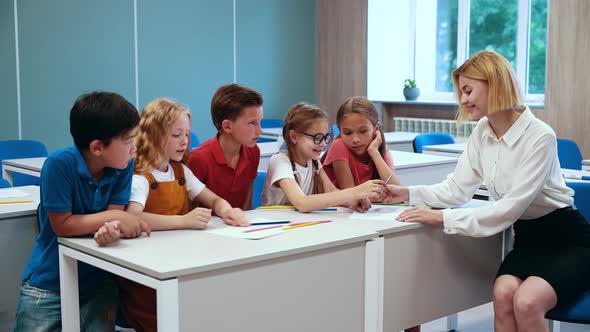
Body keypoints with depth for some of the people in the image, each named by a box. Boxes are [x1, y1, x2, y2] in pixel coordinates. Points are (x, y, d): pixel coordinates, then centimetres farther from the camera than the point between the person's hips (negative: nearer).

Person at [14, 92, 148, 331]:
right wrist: (114, 216, -24)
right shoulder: (60, 164, -23)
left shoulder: (123, 166, -9)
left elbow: (111, 219, -10)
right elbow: (61, 224, -19)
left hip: (98, 280, 3)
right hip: (49, 282, -3)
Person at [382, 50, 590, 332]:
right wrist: (410, 194, -9)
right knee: (503, 293, -25)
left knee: (526, 302, -31)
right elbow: (457, 189, 4)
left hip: (567, 242, -5)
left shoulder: (539, 137, -21)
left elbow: (509, 209, -26)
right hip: (527, 238, 5)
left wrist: (442, 218, -29)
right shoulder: (482, 132, 2)